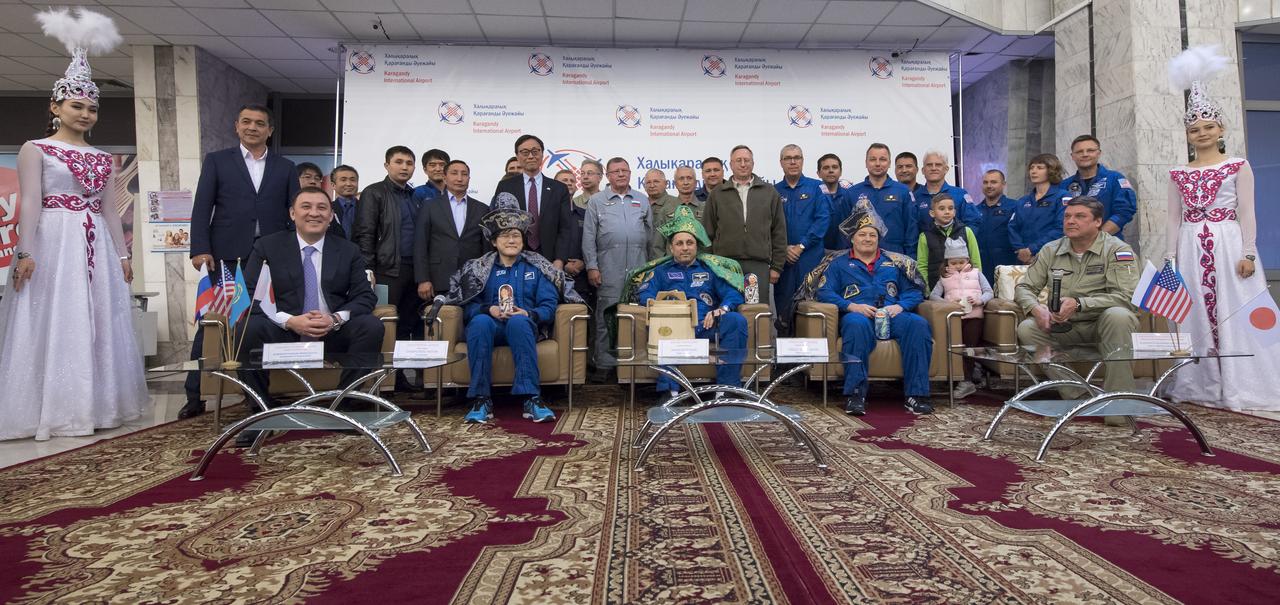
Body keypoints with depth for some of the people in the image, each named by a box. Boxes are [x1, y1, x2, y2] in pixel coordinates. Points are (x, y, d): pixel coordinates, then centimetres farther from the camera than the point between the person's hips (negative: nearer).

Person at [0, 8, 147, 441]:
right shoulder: (35, 150, 2)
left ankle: (94, 405, 14)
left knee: (97, 326, 6)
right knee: (54, 324, -4)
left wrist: (122, 255, 12)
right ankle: (53, 411, 1)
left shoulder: (102, 158, 15)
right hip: (53, 244, -5)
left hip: (96, 248, 5)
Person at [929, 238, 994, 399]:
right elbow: (933, 295, 5)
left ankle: (967, 381, -10)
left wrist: (979, 300, -11)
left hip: (973, 315, -1)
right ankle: (975, 369, 7)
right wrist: (947, 303, -13)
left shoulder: (976, 273, 18)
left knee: (969, 345, -12)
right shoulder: (945, 277, 18)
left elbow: (989, 292, 11)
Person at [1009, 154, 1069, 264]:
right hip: (1024, 259, 5)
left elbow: (1060, 229, -12)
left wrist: (1032, 250, -17)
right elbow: (1013, 227, 11)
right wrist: (1020, 249, -8)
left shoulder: (1062, 197, -1)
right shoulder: (1022, 202, 19)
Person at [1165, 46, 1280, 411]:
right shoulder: (1179, 175, 12)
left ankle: (1239, 386, 3)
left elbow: (1247, 213, -1)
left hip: (1228, 246, -3)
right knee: (1196, 316, 3)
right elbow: (1175, 218, 11)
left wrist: (1248, 253, -9)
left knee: (1234, 312, -4)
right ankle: (1202, 386, 10)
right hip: (1192, 250, 3)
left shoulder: (1238, 167, 5)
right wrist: (1171, 258, 5)